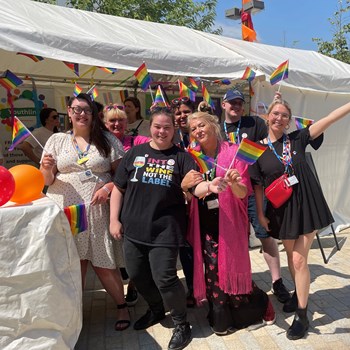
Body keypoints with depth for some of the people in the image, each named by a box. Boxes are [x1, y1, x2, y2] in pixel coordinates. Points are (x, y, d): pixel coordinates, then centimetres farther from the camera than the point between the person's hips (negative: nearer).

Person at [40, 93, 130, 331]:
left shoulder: (108, 140, 5)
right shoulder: (57, 140, 8)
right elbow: (47, 180, 8)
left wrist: (108, 187, -13)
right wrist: (47, 169, -13)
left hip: (97, 211, -1)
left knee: (103, 264, 2)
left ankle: (122, 306, 24)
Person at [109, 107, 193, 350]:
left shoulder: (182, 157, 0)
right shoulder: (135, 153, 6)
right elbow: (119, 188, 9)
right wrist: (114, 219, 3)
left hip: (165, 230, -4)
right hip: (134, 229, 4)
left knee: (164, 278, -5)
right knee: (137, 275, 16)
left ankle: (182, 325, 20)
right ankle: (156, 309, 44)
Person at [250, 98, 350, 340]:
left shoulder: (297, 139, -1)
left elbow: (330, 119, -5)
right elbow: (257, 185, 1)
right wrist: (260, 214, -1)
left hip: (306, 204, -1)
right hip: (281, 209, 1)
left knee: (299, 260, -3)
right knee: (292, 256, 16)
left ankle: (302, 316, 12)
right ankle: (299, 293, 45)